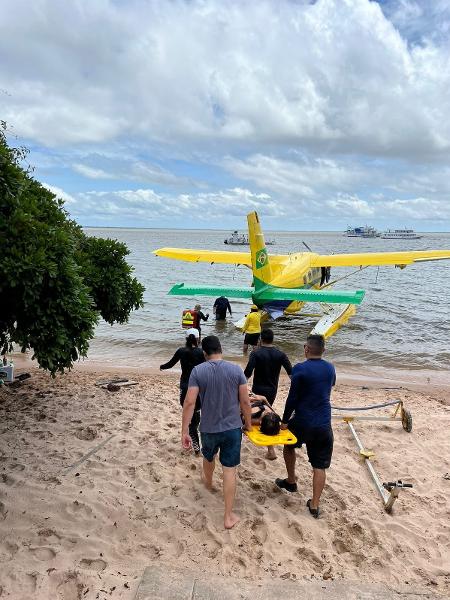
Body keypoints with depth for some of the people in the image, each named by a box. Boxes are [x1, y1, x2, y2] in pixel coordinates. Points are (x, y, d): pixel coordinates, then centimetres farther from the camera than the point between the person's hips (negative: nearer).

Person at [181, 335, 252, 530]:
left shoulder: (197, 371, -12)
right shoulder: (236, 370, -9)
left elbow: (189, 402, -16)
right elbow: (245, 401, -5)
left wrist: (184, 431, -11)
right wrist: (248, 424, 10)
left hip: (208, 428, 1)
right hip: (232, 427, -1)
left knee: (208, 457, 29)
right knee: (229, 470, 6)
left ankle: (208, 482, 59)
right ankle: (228, 516, 11)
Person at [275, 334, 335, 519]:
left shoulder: (300, 369, -15)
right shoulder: (330, 368, 2)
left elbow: (292, 398, -13)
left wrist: (285, 420, -4)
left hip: (303, 421, -3)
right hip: (324, 424, 3)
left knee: (288, 446, 27)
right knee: (319, 466, 9)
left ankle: (291, 482, 38)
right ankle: (314, 505, 12)